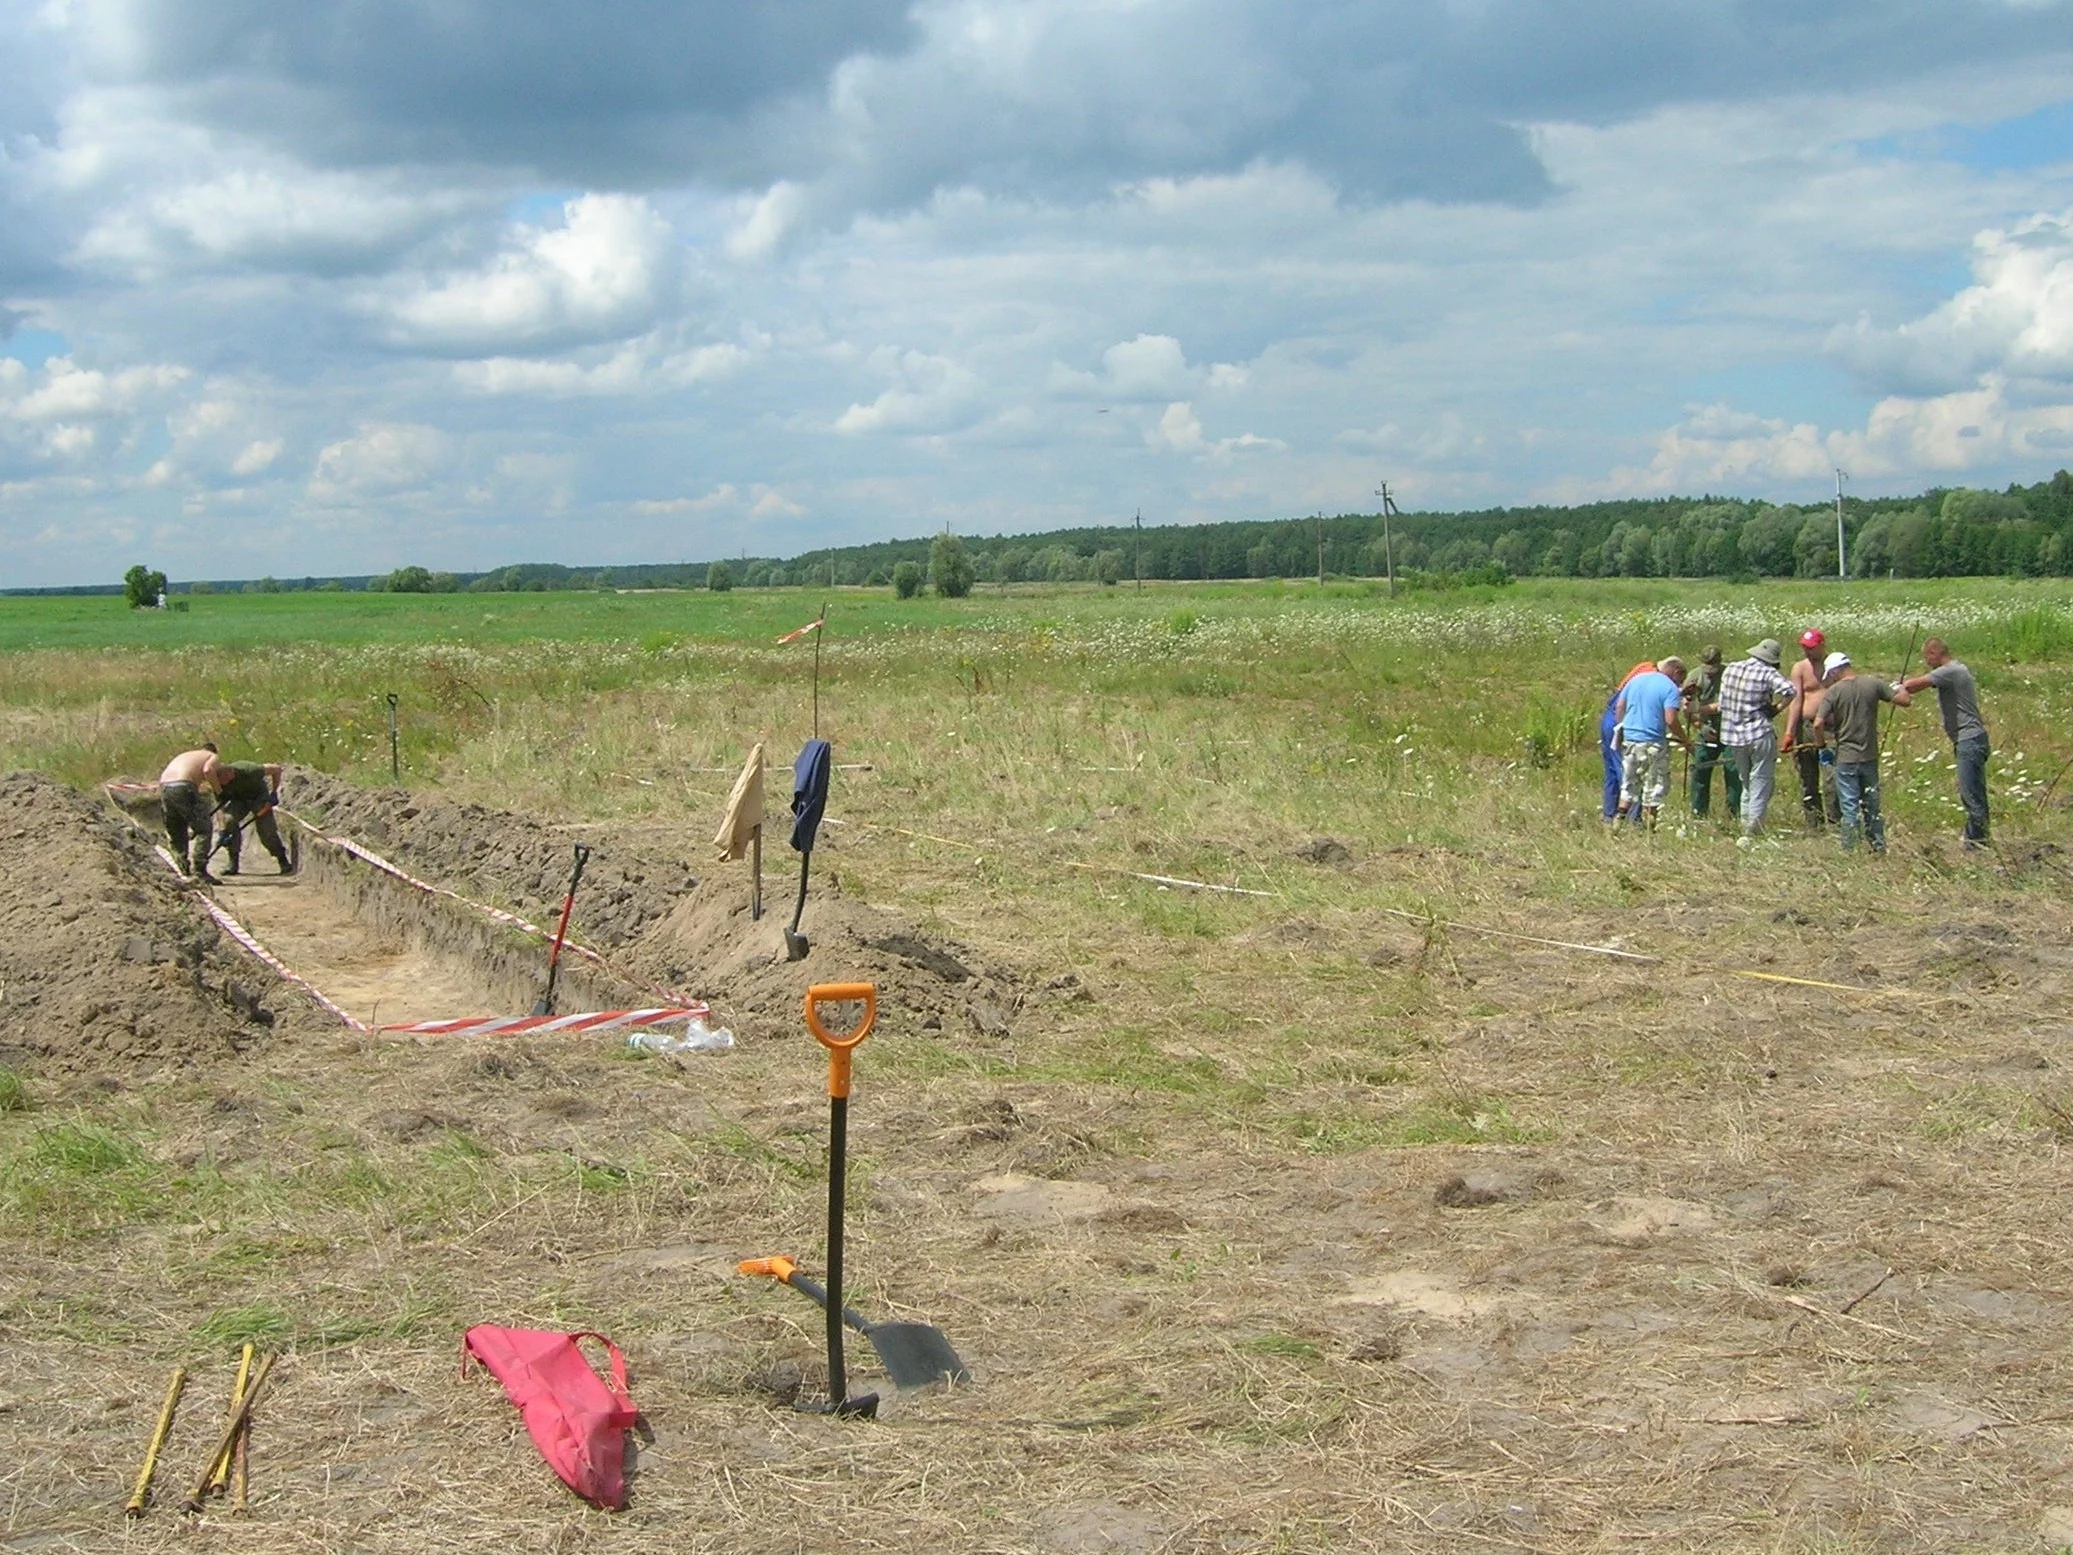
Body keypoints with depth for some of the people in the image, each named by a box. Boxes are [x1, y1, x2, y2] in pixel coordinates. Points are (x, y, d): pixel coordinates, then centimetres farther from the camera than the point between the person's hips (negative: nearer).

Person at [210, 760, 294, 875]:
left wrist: (274, 793, -19)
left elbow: (276, 769, -23)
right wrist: (222, 831, -28)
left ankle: (283, 861, 5)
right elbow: (221, 808, -18)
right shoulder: (219, 784, -24)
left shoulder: (248, 771, -36)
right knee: (229, 819, -23)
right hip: (238, 800, 3)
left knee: (267, 830, -16)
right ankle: (233, 864, -12)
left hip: (259, 796, -3)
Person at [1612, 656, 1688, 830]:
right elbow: (1671, 720, -17)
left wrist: (1622, 728, 23)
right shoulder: (1670, 688, -8)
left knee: (1629, 784, 17)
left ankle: (1618, 822, 12)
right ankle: (1648, 828, 8)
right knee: (1654, 788, 6)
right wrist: (1685, 739, -6)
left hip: (1628, 739, 6)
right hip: (1652, 743, -6)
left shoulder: (1636, 679, 11)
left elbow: (1619, 708, 12)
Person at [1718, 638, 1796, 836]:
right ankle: (1753, 828, -7)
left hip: (1733, 736, 5)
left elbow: (1722, 704, 10)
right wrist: (1776, 708, -9)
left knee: (1746, 783, 19)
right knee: (1761, 782, 0)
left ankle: (1745, 826, 20)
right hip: (1760, 735, -5)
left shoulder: (1730, 670, 6)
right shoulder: (1767, 673, -10)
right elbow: (1790, 691, -25)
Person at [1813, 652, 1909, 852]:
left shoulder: (1833, 692, -10)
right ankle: (1879, 846, 22)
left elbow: (1818, 723, -18)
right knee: (1872, 805, 16)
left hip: (1845, 758, -3)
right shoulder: (1873, 683, -2)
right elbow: (1904, 700, -3)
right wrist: (1898, 688, 18)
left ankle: (1849, 850, 2)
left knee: (1849, 807, 2)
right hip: (1870, 757, 3)